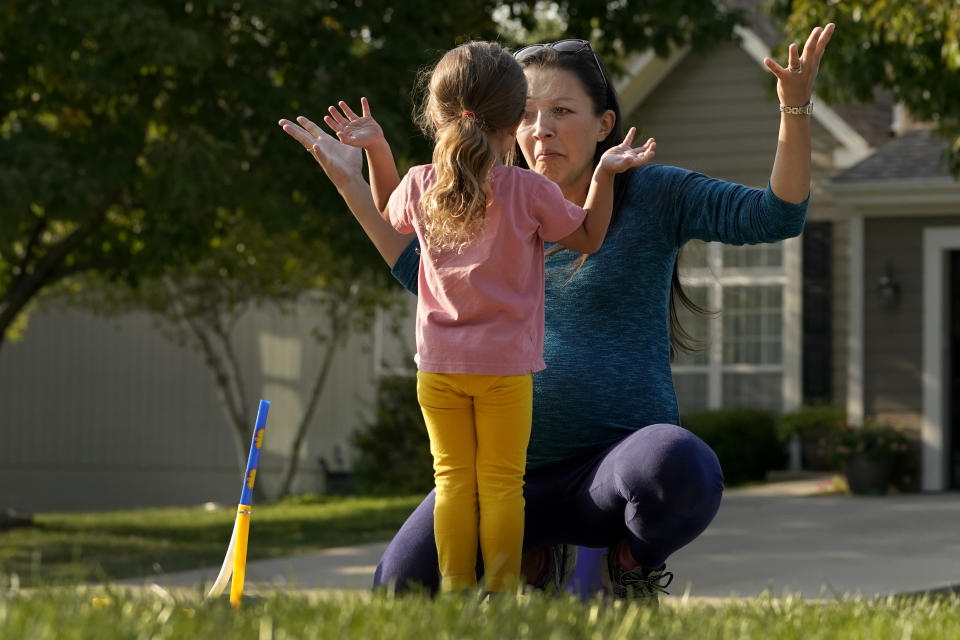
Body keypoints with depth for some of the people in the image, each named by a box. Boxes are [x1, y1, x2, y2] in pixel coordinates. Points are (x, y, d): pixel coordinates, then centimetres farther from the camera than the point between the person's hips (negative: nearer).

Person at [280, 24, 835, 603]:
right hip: (513, 470, 5)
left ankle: (637, 563, -4)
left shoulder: (652, 196, -1)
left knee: (680, 469, -41)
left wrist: (795, 110, -24)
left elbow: (777, 216, -10)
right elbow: (429, 277, 27)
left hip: (618, 450, -5)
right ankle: (535, 554, 20)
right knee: (401, 587, -9)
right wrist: (351, 184, 22)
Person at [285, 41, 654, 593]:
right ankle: (503, 589, 6)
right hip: (505, 363, -3)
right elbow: (588, 238, 2)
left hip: (438, 362, 3)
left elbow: (390, 215, 21)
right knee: (502, 482, 5)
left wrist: (377, 150, 22)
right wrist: (605, 176, 1)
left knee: (453, 479, 10)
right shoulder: (529, 192, -12)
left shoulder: (419, 186, -3)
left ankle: (455, 588, 10)